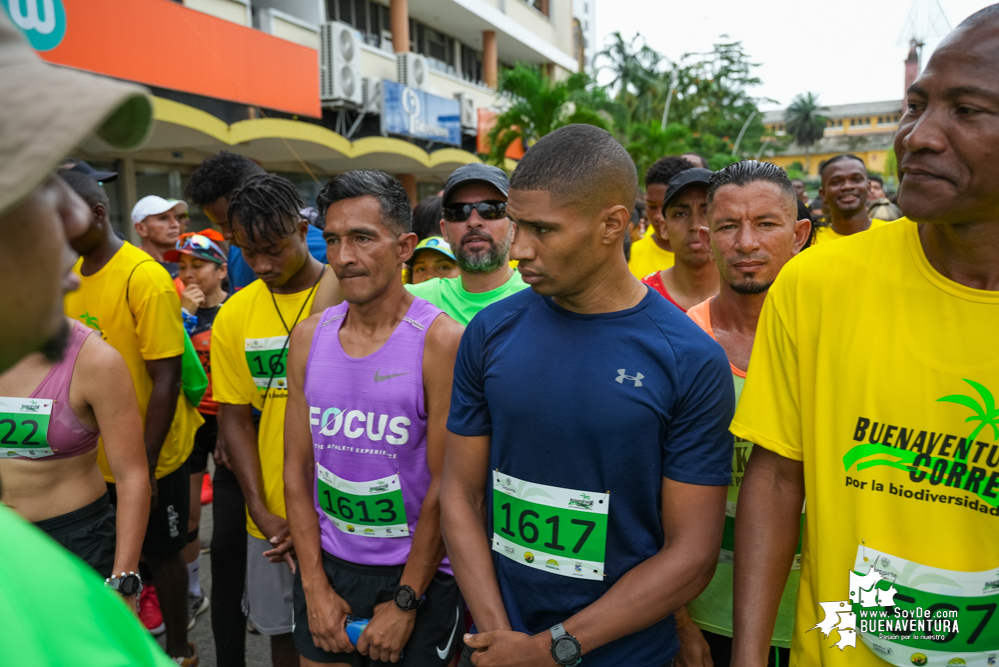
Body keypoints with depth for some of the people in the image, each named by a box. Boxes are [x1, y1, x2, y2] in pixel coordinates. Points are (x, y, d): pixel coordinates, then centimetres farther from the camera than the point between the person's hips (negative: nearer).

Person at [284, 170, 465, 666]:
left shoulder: (441, 341, -16)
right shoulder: (308, 337, -1)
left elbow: (446, 486, -15)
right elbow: (297, 468, 1)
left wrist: (405, 602, -11)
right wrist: (315, 586, -2)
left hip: (417, 575, -4)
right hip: (324, 568, 4)